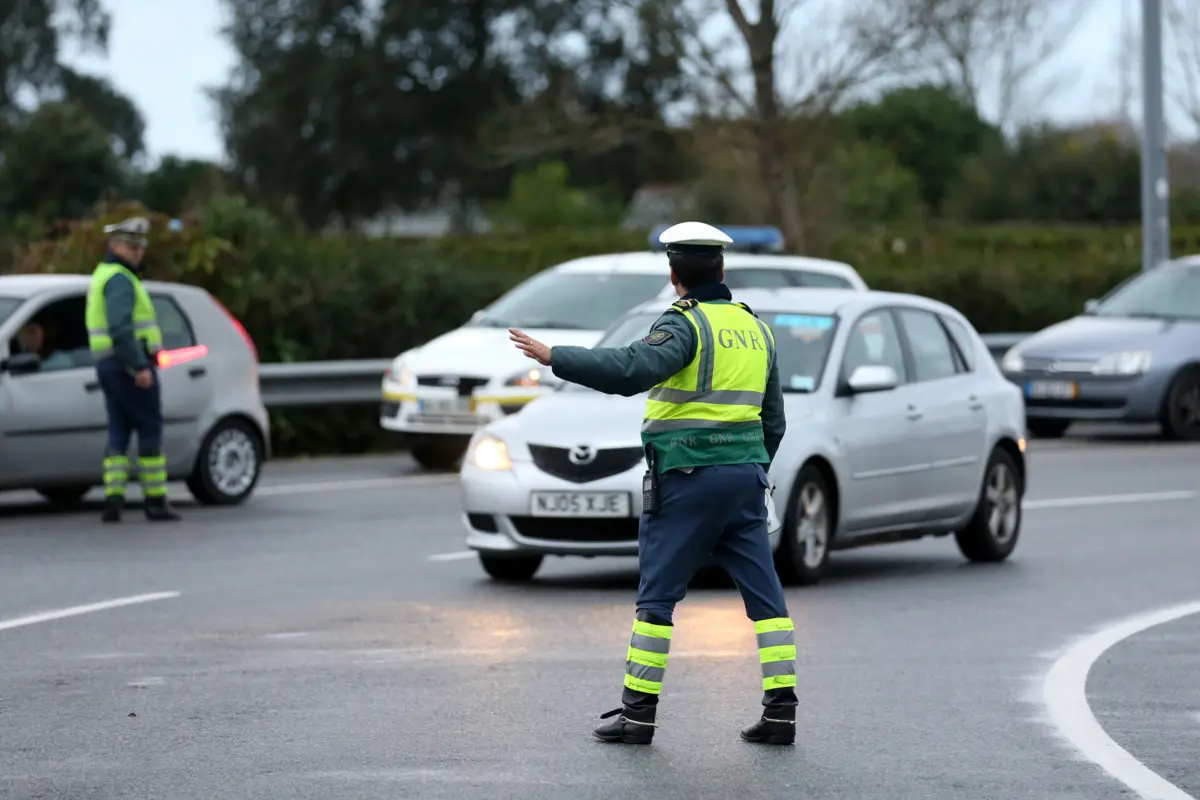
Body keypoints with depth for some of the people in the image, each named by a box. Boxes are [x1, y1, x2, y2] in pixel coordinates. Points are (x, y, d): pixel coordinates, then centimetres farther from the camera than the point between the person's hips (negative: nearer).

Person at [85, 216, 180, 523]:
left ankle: (113, 497, -3)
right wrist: (140, 367, -26)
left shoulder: (102, 276, 19)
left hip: (107, 365, 9)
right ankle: (155, 500, -3)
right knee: (150, 431, -3)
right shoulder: (120, 279, -13)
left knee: (119, 432, 7)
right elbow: (120, 327, -25)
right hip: (131, 365, -9)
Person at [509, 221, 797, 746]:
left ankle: (638, 712, 0)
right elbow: (774, 420, 20)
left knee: (657, 594, 0)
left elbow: (633, 368, -28)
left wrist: (555, 358, -26)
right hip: (746, 473, 6)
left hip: (687, 477, -6)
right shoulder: (755, 329, 14)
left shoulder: (685, 324, -9)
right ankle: (781, 710, 1)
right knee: (764, 592, 6)